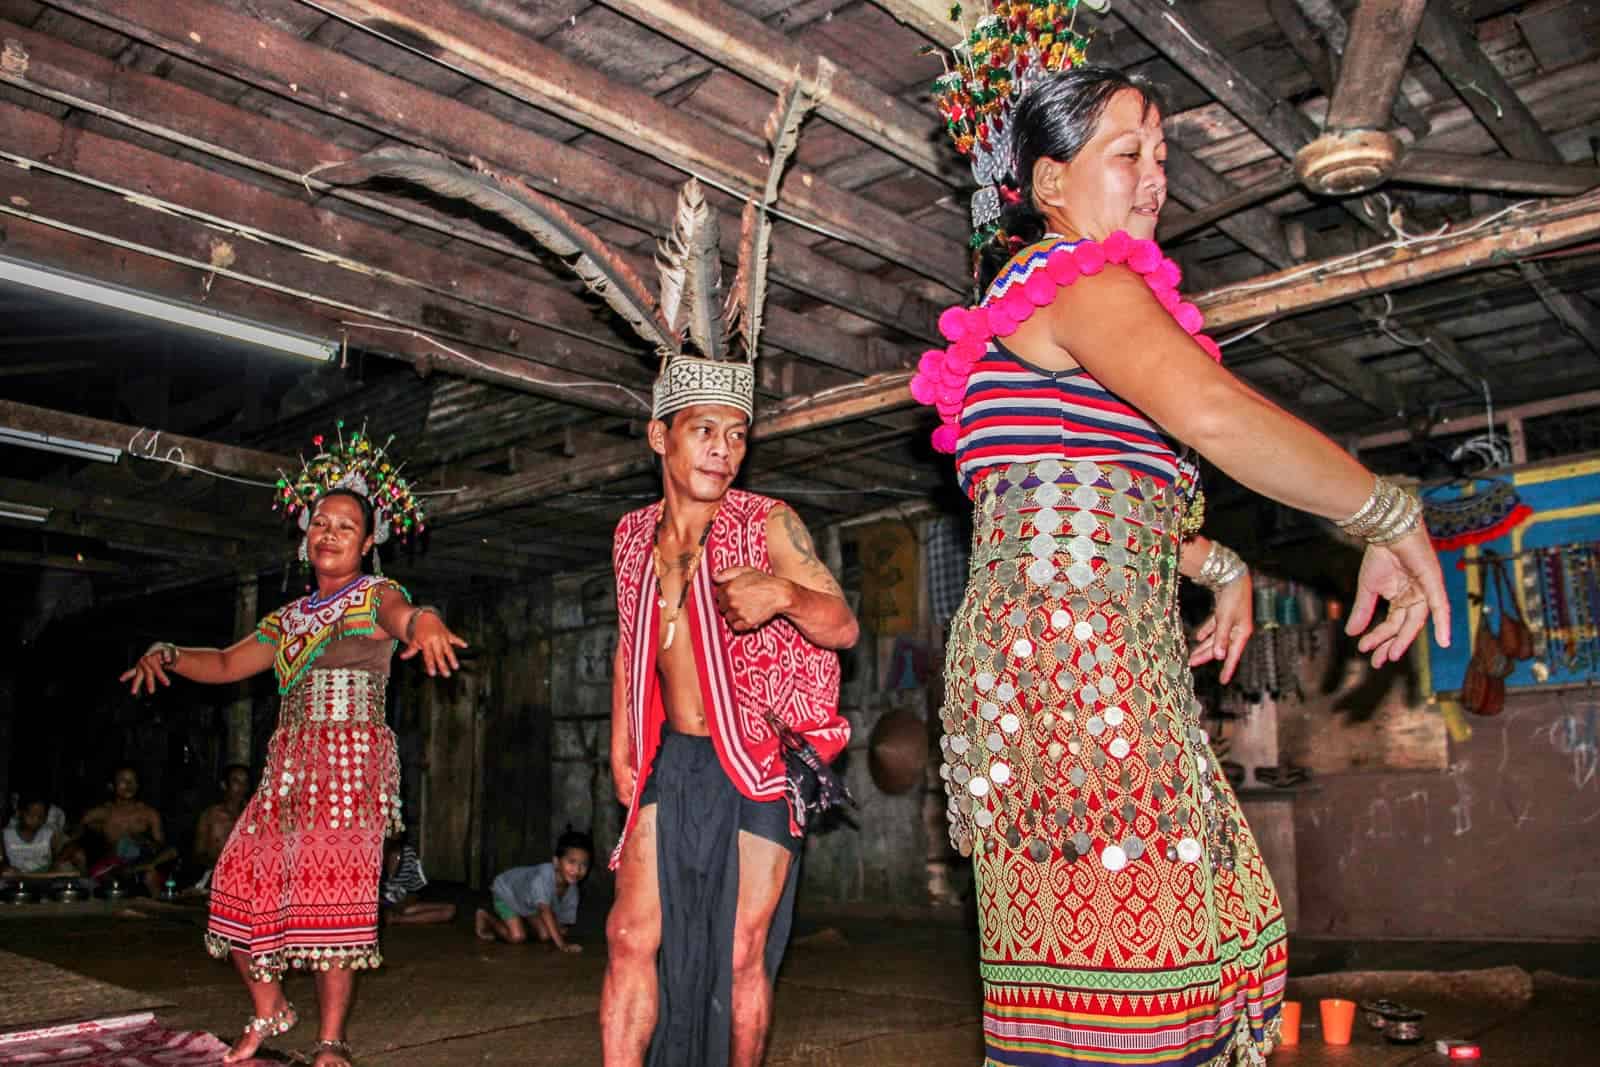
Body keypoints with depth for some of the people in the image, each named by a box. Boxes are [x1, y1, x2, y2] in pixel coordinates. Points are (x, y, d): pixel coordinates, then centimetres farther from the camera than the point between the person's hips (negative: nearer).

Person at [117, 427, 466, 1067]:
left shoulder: (375, 596, 1)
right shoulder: (290, 617, 21)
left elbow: (404, 616, -22)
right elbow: (228, 664, 23)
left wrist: (426, 623, -47)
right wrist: (168, 655, 5)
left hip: (353, 761, -6)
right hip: (288, 764, 6)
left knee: (331, 892, -10)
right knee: (240, 883, 1)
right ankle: (269, 1009, 23)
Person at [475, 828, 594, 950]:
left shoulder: (572, 890, -23)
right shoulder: (543, 876, -44)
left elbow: (563, 924, -13)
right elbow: (546, 912, -52)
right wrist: (561, 944, -55)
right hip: (506, 892, -6)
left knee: (546, 936, -5)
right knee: (517, 937, -17)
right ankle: (484, 917, 8)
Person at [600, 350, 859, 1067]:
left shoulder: (767, 523, -7)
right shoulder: (633, 534, 6)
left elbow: (844, 628, -11)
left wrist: (784, 592, -32)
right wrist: (620, 747, 15)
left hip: (757, 766, -3)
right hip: (670, 761, 4)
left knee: (744, 953, 2)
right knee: (632, 935, -2)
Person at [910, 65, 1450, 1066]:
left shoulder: (1026, 300, 26)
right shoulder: (1084, 280, -6)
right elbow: (1212, 412, -26)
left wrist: (1217, 565, 21)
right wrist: (1390, 519, -15)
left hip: (1036, 639, 11)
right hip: (1077, 636, -11)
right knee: (1120, 947, -9)